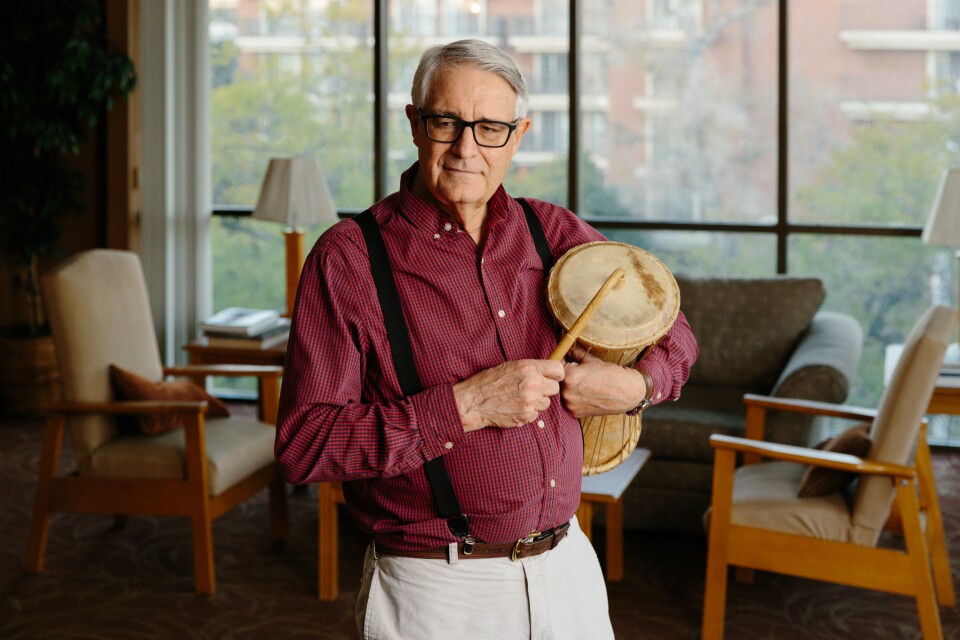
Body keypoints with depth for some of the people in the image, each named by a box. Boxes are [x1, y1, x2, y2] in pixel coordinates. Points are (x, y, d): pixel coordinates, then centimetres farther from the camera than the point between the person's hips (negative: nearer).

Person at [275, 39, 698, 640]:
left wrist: (635, 384, -6)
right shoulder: (348, 257, -9)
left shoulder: (553, 231, 6)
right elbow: (304, 446, -16)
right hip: (435, 588, -4)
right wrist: (466, 407, -21)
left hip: (568, 567, 5)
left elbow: (673, 332, 17)